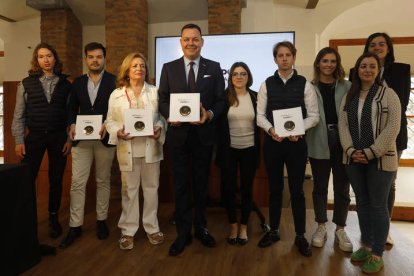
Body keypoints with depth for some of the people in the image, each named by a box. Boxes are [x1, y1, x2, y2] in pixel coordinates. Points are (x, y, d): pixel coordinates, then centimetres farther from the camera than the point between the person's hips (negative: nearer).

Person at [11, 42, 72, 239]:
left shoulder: (65, 84, 3)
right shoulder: (27, 83, 2)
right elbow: (19, 115, 3)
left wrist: (70, 138, -3)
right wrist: (19, 141, -3)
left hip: (59, 137, 0)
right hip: (34, 136, 0)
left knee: (56, 179, 8)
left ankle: (53, 217, 24)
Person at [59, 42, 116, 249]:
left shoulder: (114, 81, 0)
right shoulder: (78, 82, 11)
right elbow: (72, 108, 13)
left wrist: (107, 125, -19)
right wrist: (72, 125, -6)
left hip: (104, 138, -2)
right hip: (81, 139, 2)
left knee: (103, 181, 9)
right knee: (77, 183, 1)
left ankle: (101, 220, 23)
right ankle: (75, 226, 11)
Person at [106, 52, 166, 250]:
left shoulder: (155, 92, 3)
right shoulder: (116, 94, 2)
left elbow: (163, 116, 6)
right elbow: (110, 121, 4)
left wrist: (159, 129, -14)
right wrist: (118, 132, -16)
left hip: (151, 148, 1)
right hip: (128, 149, -1)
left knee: (151, 188, 10)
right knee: (129, 190, 8)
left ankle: (152, 227, 25)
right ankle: (128, 230, 21)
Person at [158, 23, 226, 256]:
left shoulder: (214, 68, 4)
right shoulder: (169, 68, 6)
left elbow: (221, 100, 2)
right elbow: (163, 99, 4)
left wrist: (210, 114, -18)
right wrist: (169, 115, -16)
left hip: (204, 134, 0)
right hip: (179, 134, 0)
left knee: (202, 184, 13)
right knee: (181, 185, 8)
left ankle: (201, 228, 31)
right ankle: (183, 233, 21)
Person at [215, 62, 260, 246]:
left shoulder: (255, 97, 1)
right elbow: (218, 123, -1)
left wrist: (260, 147, -2)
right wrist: (219, 148, -6)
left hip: (249, 149, 1)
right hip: (229, 150, -1)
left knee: (246, 188, 9)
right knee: (229, 188, 6)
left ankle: (244, 227, 26)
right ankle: (233, 226, 25)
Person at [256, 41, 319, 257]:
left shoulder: (305, 84, 1)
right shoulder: (266, 85, 5)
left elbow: (314, 115, -1)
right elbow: (260, 115, 2)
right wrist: (271, 129, -16)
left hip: (296, 142, -1)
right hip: (272, 142, 1)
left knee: (297, 190, 6)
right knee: (275, 188, 12)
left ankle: (300, 237, 21)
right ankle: (273, 231, 28)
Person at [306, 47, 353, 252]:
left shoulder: (347, 87, 5)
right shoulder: (309, 88, 0)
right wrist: (304, 144, -11)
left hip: (343, 142, 1)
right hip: (319, 144, -1)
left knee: (342, 188, 10)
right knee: (320, 187, 12)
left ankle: (340, 229, 26)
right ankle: (321, 227, 28)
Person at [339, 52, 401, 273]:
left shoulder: (388, 94, -3)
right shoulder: (349, 97, 10)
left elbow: (392, 128, -11)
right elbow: (343, 125, 4)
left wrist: (370, 153, -16)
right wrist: (350, 150, -9)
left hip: (380, 160, -4)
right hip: (354, 159, 4)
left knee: (378, 206, 4)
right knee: (362, 203, 13)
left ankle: (377, 255, 17)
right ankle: (366, 246, 29)